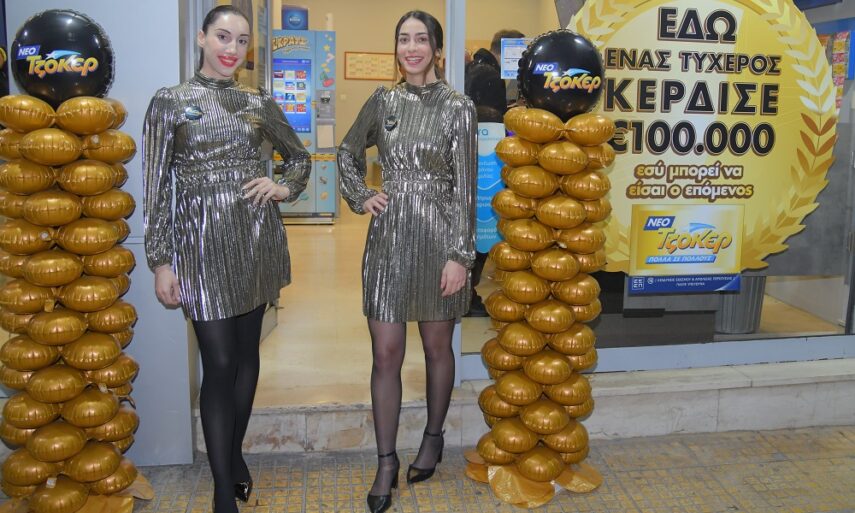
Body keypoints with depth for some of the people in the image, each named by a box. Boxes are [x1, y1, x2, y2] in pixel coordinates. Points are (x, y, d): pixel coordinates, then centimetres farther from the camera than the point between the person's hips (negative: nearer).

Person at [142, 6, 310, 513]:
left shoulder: (260, 103, 8)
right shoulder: (170, 101, -1)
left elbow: (300, 157, 22)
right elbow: (157, 187, -2)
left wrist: (284, 189, 1)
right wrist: (161, 262, -6)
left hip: (257, 235, 4)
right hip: (203, 241, -3)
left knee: (248, 353, 12)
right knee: (219, 363, -4)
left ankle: (235, 452, 33)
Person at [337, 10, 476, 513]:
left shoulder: (458, 107, -5)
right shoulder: (383, 101, 6)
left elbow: (465, 187, -8)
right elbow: (349, 152, 22)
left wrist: (460, 255, -11)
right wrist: (360, 197, 7)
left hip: (437, 236, -3)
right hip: (388, 236, 3)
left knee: (437, 346, 12)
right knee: (386, 353, 3)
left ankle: (433, 439, 33)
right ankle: (386, 462, 15)